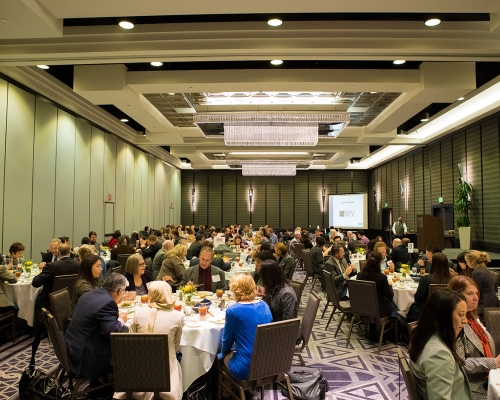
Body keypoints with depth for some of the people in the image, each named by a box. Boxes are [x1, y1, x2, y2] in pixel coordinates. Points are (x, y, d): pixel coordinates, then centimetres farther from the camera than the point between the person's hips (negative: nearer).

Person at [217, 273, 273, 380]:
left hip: (246, 369, -6)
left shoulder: (233, 311, -16)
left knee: (220, 355, 21)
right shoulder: (264, 306, 2)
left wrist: (224, 351, 21)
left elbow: (227, 340, -1)